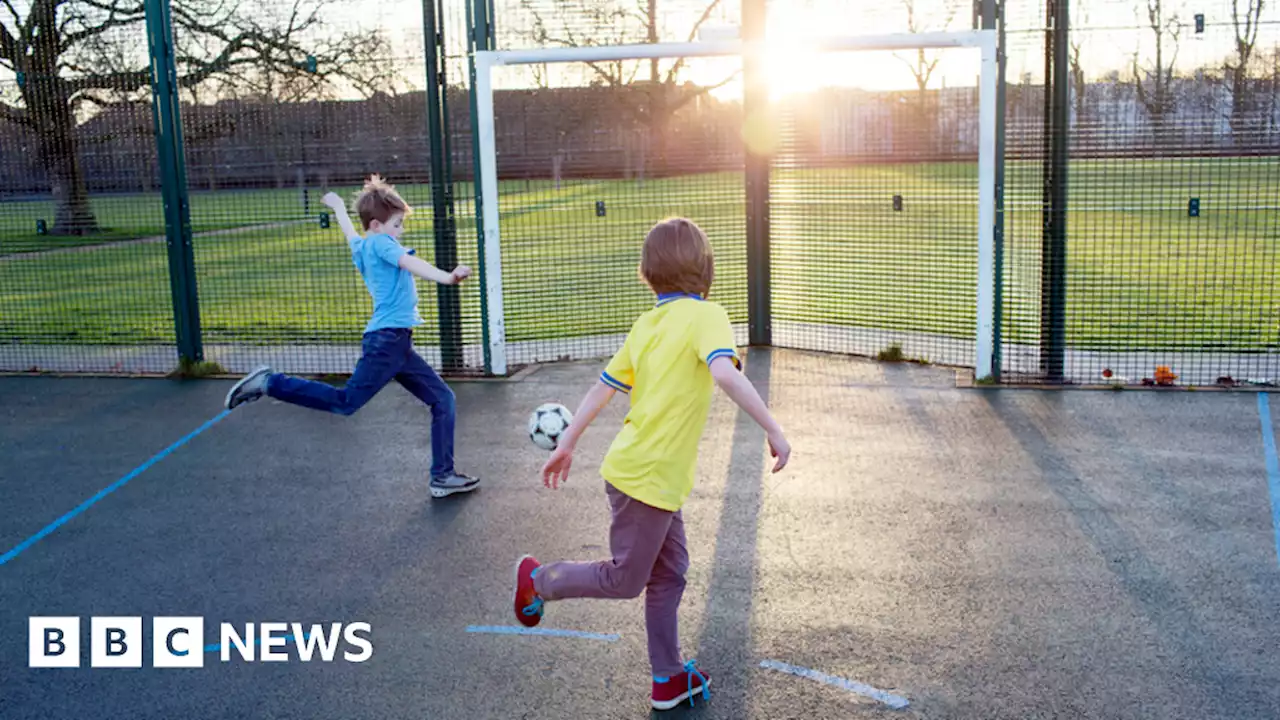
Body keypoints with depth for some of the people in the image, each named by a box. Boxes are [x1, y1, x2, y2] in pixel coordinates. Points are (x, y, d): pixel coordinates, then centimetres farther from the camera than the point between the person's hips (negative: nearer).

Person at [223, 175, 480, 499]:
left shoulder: (361, 247, 19)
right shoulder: (381, 244, -6)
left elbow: (349, 231, 42)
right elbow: (411, 263, -26)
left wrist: (338, 207, 64)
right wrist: (447, 276, -43)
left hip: (398, 346, 10)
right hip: (387, 340, -10)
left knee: (443, 400, 8)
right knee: (345, 402, -13)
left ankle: (443, 476, 10)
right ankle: (270, 384, -3)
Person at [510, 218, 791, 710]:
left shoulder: (646, 325, 8)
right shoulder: (704, 315, -13)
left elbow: (603, 388, 10)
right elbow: (726, 374, -31)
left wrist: (566, 445, 16)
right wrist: (774, 430, -27)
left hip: (658, 475, 8)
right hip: (650, 477, -8)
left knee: (669, 574, 17)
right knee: (625, 579, 9)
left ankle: (668, 679, 26)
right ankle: (539, 581, 22)